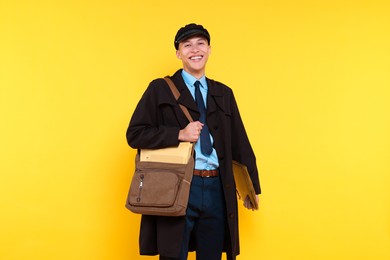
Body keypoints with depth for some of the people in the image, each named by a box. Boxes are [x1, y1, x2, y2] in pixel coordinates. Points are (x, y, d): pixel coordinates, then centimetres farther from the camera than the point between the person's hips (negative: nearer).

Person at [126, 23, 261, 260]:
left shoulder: (224, 93, 14)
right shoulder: (161, 89, 2)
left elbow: (240, 143, 15)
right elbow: (135, 134, -4)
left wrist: (252, 186, 16)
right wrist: (179, 134, -15)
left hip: (217, 189, 4)